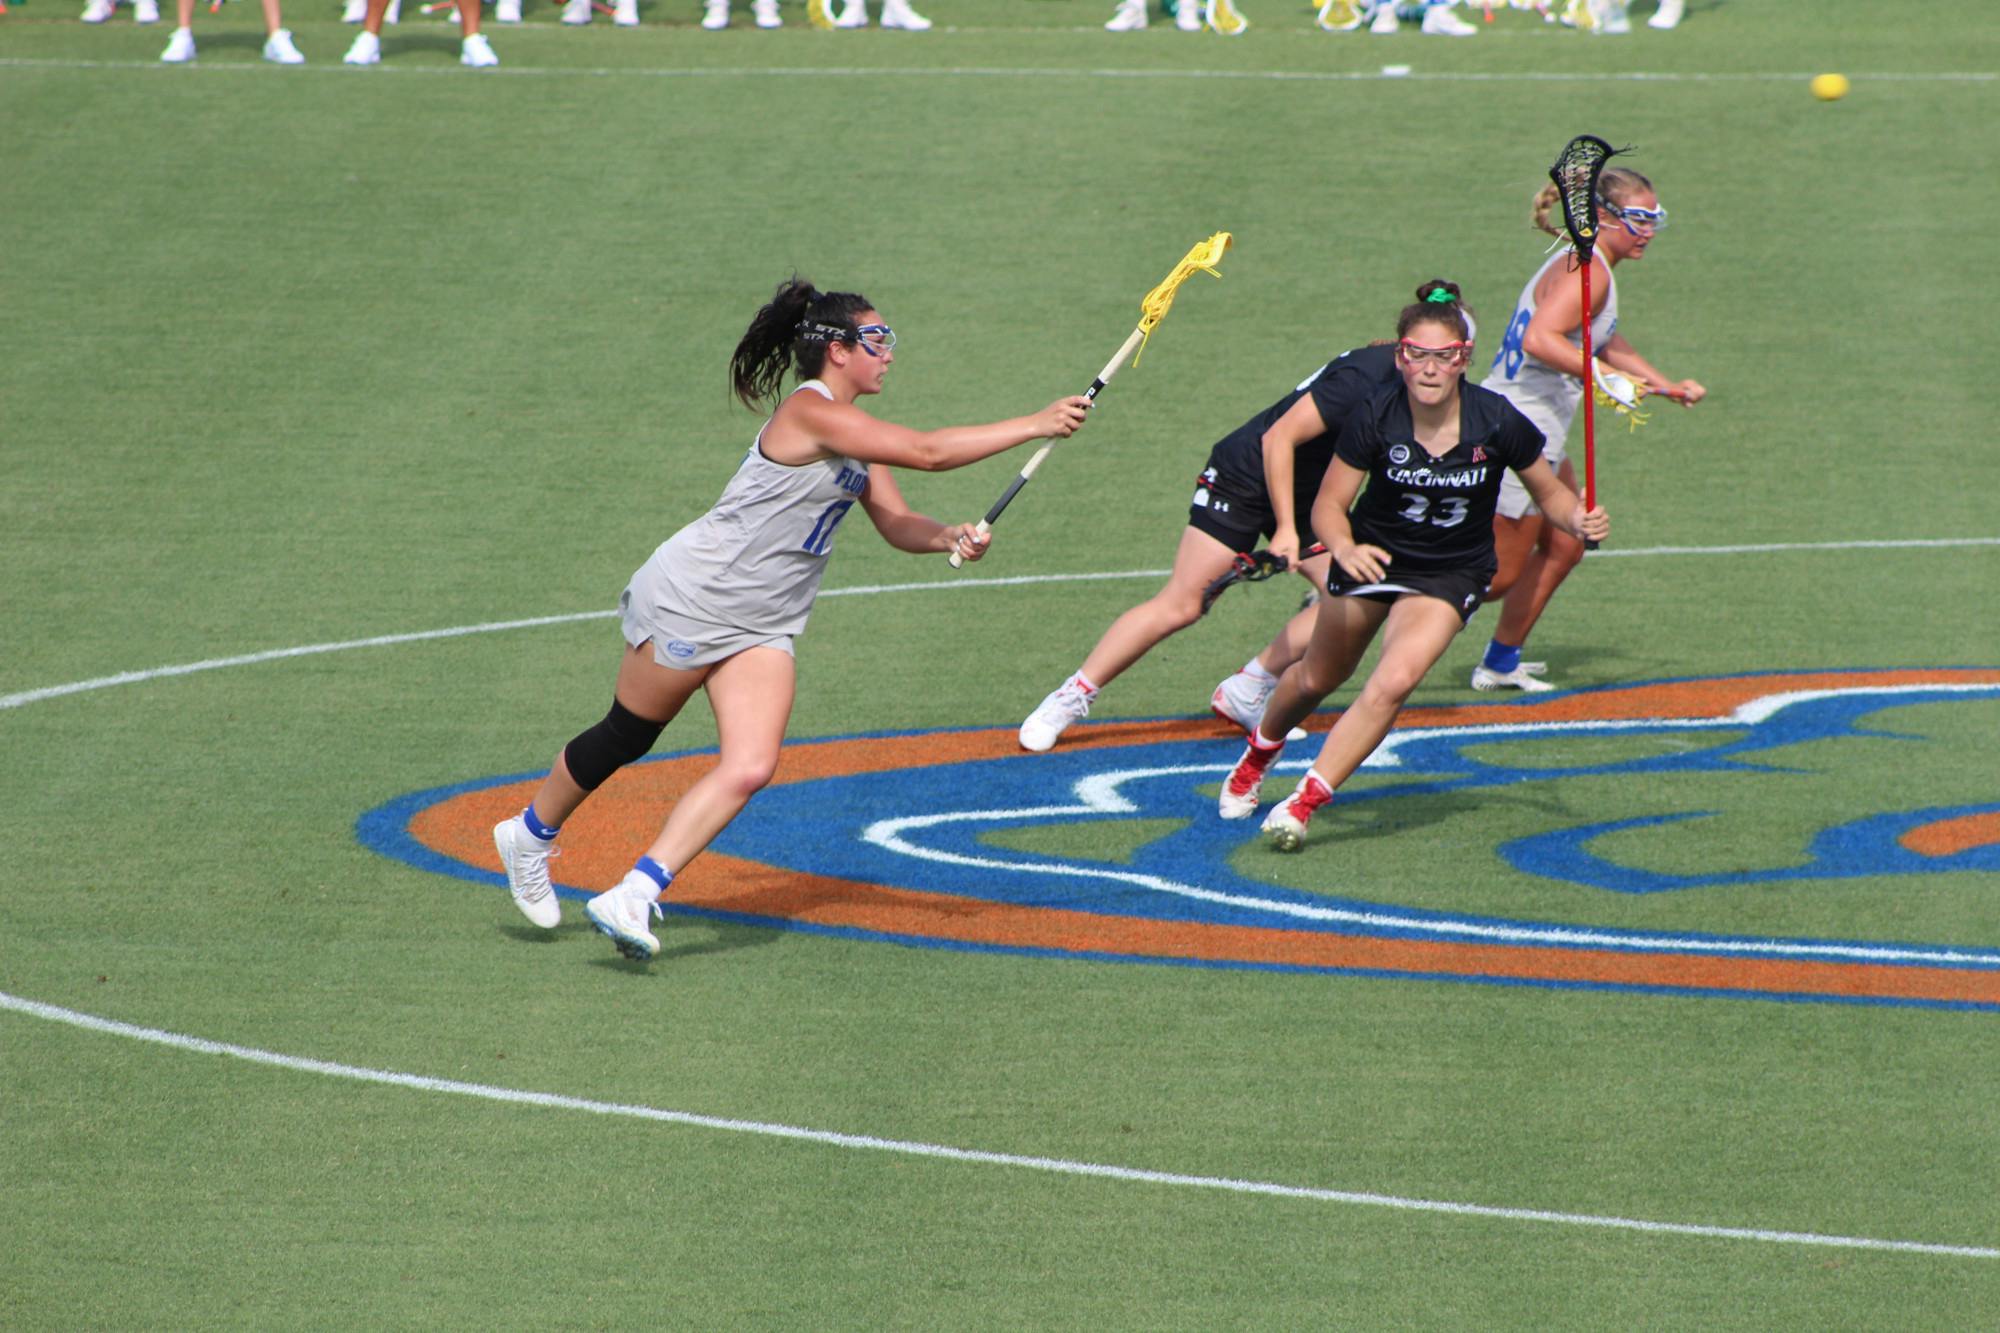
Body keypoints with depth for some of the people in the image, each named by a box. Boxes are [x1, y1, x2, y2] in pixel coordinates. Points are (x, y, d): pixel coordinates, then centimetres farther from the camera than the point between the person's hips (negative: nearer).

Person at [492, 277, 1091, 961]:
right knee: (623, 739, 7)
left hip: (762, 629, 8)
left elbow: (897, 523, 8)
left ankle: (631, 900, -9)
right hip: (690, 598, -8)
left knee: (751, 768, -10)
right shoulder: (810, 411, -22)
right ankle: (530, 835, 32)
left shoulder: (853, 432, 8)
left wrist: (951, 537, -14)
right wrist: (1033, 426, -26)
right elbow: (926, 452, -29)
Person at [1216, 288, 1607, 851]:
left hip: (1451, 573, -1)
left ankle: (1304, 804, -18)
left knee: (1393, 682, -24)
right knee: (1318, 678, 19)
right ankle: (1257, 756, 51)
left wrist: (1578, 519, -27)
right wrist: (1345, 549, -39)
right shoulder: (1374, 419, -23)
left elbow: (1550, 492, -5)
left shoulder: (1498, 423, -22)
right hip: (1372, 555, 1)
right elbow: (1329, 505, -17)